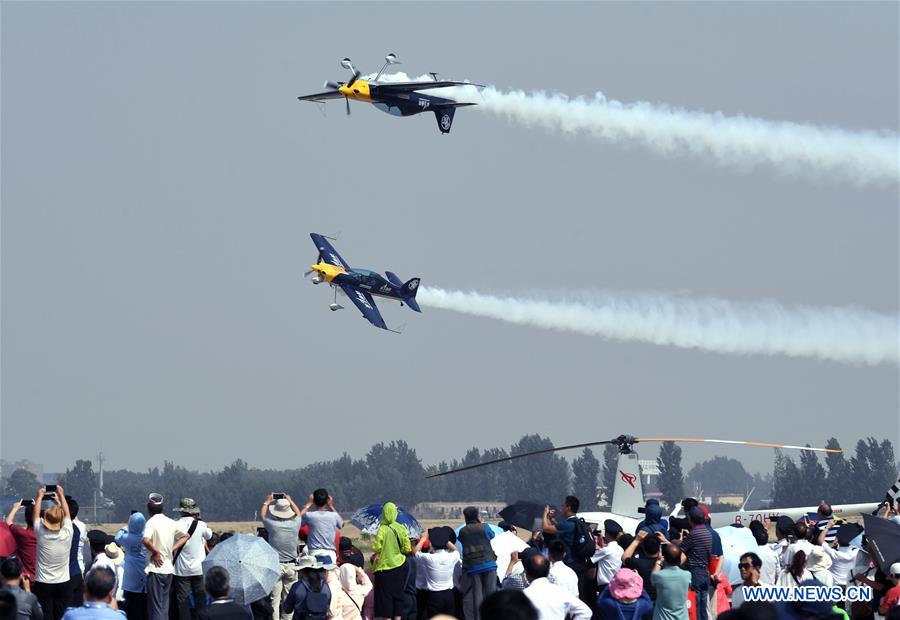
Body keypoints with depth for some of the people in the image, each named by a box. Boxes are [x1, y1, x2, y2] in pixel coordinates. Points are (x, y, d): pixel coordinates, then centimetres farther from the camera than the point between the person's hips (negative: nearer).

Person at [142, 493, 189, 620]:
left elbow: (146, 540, -29)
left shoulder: (151, 522, -12)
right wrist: (172, 550, 12)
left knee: (155, 608, -5)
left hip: (156, 569, -6)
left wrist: (155, 552, -13)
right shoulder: (171, 523, 8)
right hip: (169, 569, 6)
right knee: (164, 607, 14)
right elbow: (184, 536, 20)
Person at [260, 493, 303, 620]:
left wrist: (267, 501, 28)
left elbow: (262, 514, 11)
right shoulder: (295, 524, -5)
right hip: (291, 565, 2)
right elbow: (298, 513, 21)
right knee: (289, 598, 9)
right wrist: (290, 500, 34)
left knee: (274, 598, 0)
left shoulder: (272, 524, -12)